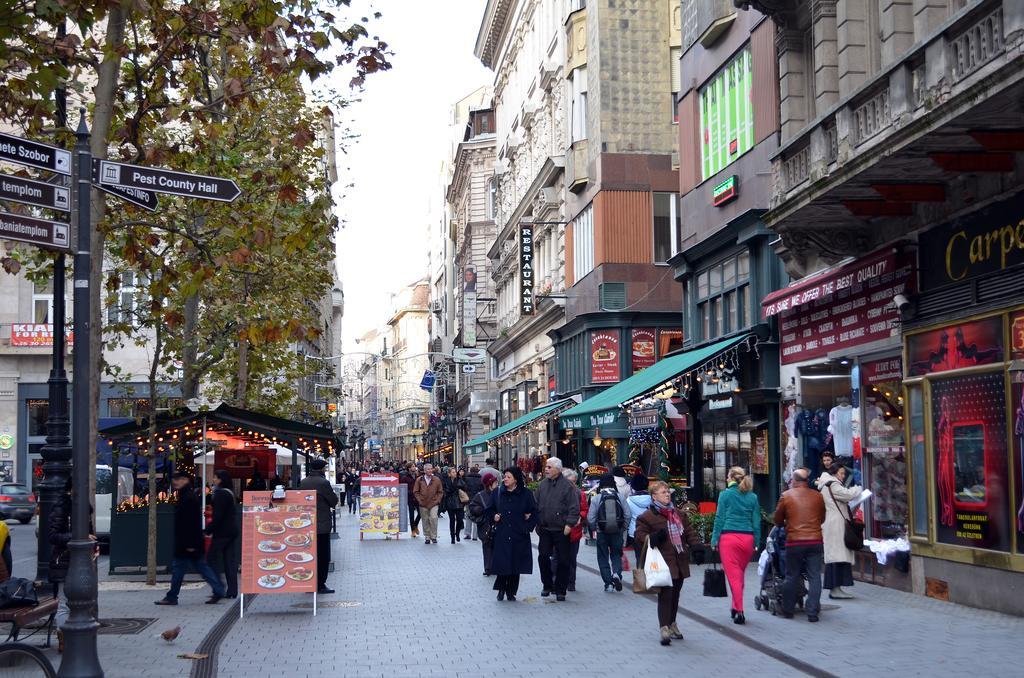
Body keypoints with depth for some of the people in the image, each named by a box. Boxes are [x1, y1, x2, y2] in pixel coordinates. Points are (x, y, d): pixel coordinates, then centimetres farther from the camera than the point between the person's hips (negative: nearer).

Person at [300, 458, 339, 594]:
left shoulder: (303, 482, 5)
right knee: (323, 556, 1)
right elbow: (334, 501, -9)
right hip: (321, 525, -7)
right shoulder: (323, 483, -16)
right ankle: (320, 585, 2)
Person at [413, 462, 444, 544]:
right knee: (425, 521, 6)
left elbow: (440, 492, 8)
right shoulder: (419, 480, 1)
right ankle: (427, 537, 16)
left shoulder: (437, 480, 1)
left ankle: (433, 536, -2)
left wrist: (437, 500, -2)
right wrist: (419, 500, -1)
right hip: (423, 504, 1)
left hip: (434, 504, -1)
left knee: (433, 518, -14)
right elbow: (415, 491, 6)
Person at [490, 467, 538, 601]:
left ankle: (511, 592, 16)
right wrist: (494, 517, 0)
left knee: (515, 564, 3)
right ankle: (501, 589, 18)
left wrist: (528, 526, -4)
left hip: (519, 535, -1)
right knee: (501, 563, -3)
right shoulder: (497, 493, 4)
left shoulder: (526, 494, -2)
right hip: (501, 535, 1)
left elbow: (534, 512, 3)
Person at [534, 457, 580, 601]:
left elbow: (574, 508, -10)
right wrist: (537, 523, 8)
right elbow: (536, 505, 15)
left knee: (563, 561, 1)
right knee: (543, 557, 5)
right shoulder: (542, 485, 9)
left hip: (561, 530, -5)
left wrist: (569, 524, -16)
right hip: (545, 529, 5)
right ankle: (547, 585, 21)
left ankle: (560, 590, 10)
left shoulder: (568, 486, -8)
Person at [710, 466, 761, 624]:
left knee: (733, 576, -1)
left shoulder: (725, 494, -1)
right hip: (747, 539, 4)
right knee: (740, 575, 16)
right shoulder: (753, 497, 8)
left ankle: (739, 612, -6)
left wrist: (714, 540, 2)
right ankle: (735, 607, 25)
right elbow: (756, 522, 8)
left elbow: (720, 518, -2)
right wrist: (756, 542, 13)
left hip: (728, 537, -3)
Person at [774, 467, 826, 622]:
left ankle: (788, 610, 18)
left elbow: (778, 520, 9)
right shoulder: (818, 496, 5)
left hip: (794, 542, -1)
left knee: (791, 577, 10)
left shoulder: (786, 496, 0)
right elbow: (822, 519, 17)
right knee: (814, 577, 4)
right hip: (815, 541, 1)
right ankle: (812, 612, -1)